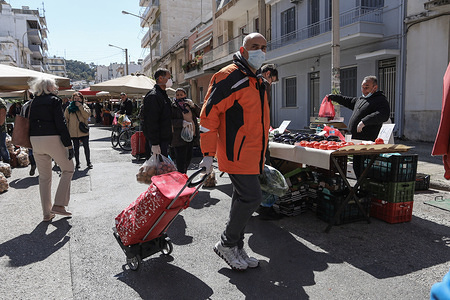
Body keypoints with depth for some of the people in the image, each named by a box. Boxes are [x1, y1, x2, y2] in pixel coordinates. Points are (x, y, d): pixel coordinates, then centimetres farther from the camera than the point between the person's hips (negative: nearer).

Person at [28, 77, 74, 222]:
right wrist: (69, 145, -11)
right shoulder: (54, 100, -5)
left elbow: (31, 122, 14)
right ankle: (58, 204, 1)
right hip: (52, 139, -6)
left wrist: (33, 146, 19)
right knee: (68, 169, 10)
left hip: (35, 140, 6)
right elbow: (61, 124, -12)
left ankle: (46, 213, 16)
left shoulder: (33, 103, 13)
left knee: (44, 177, 12)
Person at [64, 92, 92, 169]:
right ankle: (77, 163, 20)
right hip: (73, 132, 1)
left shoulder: (84, 106, 4)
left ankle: (88, 162, 14)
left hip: (83, 131, -1)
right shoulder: (69, 108, 5)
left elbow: (87, 115, -13)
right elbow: (66, 119, 8)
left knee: (86, 147, 2)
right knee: (76, 148, 9)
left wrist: (80, 106, -15)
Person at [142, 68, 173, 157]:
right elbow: (151, 122, -21)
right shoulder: (153, 96, -15)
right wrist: (155, 144, -24)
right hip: (158, 141, -10)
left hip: (165, 139, 10)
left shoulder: (163, 95, 17)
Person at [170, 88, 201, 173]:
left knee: (188, 158, 15)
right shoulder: (173, 106, -1)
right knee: (181, 160, -7)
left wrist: (193, 105, -9)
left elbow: (200, 114, 6)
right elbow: (170, 121, -13)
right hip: (180, 137, -6)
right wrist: (182, 122, -24)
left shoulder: (189, 104, 14)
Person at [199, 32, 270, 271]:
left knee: (243, 199, 13)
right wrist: (208, 154, -17)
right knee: (251, 198, -10)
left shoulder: (257, 82, 19)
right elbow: (209, 113, -15)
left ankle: (236, 248, 25)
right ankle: (227, 244, 9)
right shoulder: (230, 77, -11)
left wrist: (260, 154, 24)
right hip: (236, 153, -9)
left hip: (251, 155, 9)